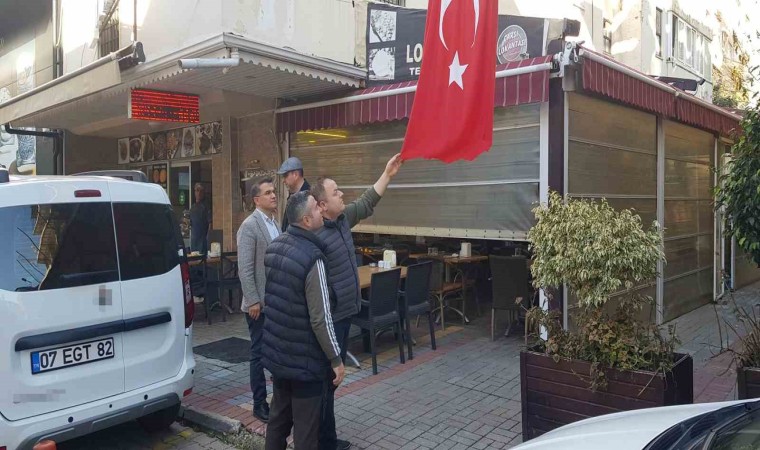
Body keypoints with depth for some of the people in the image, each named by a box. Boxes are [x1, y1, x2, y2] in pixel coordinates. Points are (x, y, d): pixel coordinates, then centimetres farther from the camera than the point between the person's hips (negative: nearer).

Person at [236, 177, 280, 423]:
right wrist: (253, 301, -18)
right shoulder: (250, 225, -12)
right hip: (261, 303, -7)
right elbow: (245, 268, -16)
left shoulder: (275, 223, 11)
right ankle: (259, 404, 17)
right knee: (260, 354, 5)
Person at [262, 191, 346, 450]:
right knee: (306, 425, 6)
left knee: (279, 415, 21)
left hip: (276, 350, 8)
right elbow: (321, 317, -22)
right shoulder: (312, 257, -23)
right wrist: (335, 359, -13)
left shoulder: (275, 246, 3)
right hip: (303, 357, -8)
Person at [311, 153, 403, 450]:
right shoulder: (315, 236, -22)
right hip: (328, 318, -10)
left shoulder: (343, 218, 6)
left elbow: (367, 204, 21)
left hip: (343, 313, 10)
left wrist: (387, 174, 18)